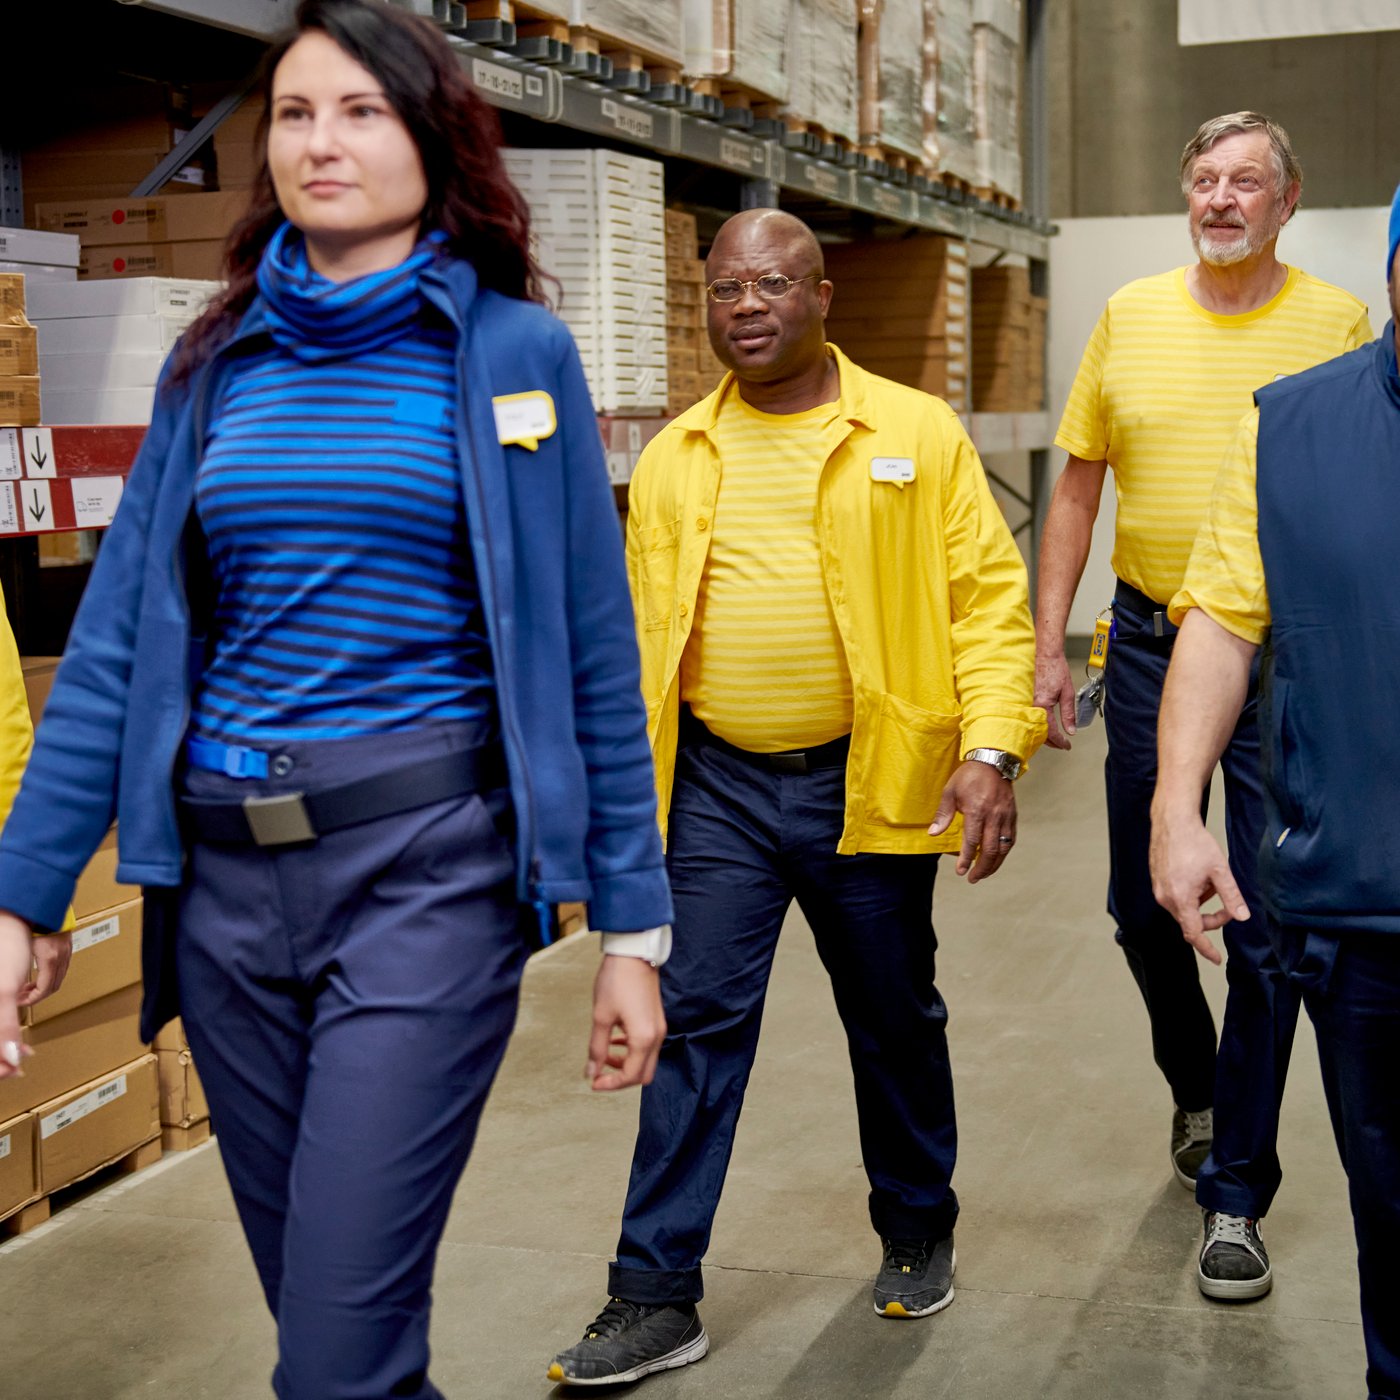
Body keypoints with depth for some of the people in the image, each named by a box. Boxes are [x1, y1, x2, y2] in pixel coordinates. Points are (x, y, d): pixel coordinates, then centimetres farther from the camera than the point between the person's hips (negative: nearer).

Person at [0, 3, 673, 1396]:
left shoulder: (511, 351, 0)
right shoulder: (215, 365, 10)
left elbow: (591, 652, -1)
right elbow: (117, 645, 7)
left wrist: (631, 926, -3)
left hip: (426, 863, -4)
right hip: (227, 874, 4)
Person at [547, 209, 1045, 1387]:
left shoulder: (917, 433, -1)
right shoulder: (672, 460, 7)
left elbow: (989, 594, -5)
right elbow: (639, 632, 9)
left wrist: (993, 747, -16)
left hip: (868, 782, -1)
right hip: (717, 788, 2)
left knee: (895, 1020, 13)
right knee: (698, 1024, 1)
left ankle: (918, 1236, 36)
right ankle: (657, 1300, 8)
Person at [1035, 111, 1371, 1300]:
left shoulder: (1337, 324, -3)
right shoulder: (1131, 316, 4)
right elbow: (1078, 488, 8)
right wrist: (1047, 643, 3)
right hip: (1151, 639, 3)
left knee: (1267, 931, 0)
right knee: (1144, 906, 13)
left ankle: (1235, 1196, 13)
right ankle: (1197, 1089, 41)